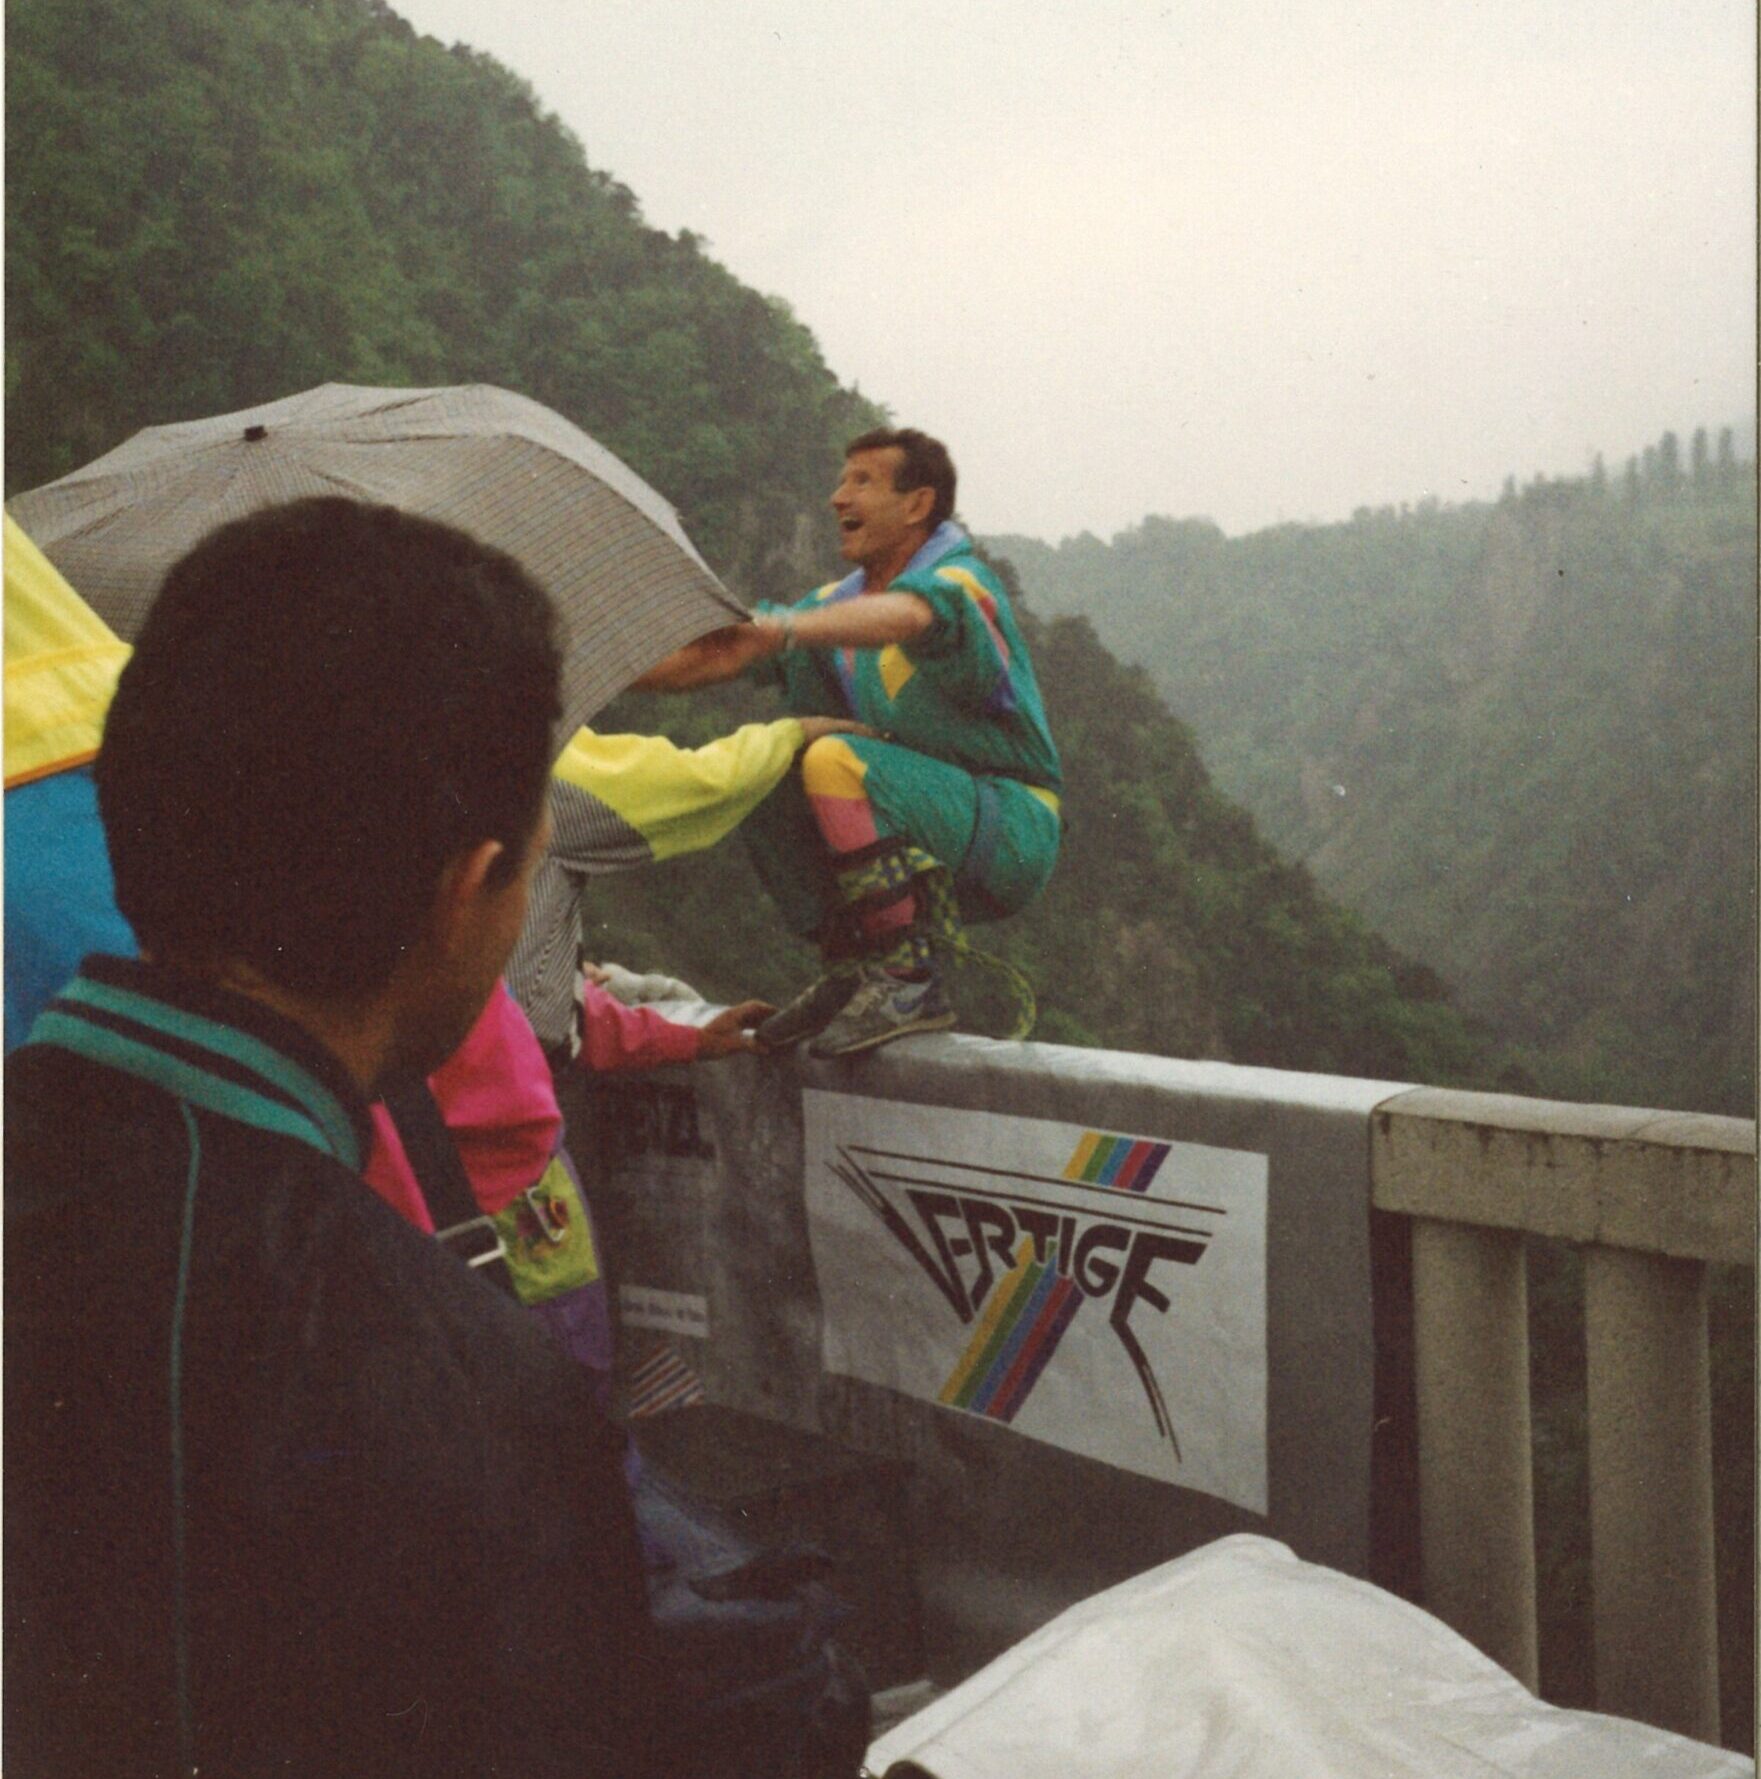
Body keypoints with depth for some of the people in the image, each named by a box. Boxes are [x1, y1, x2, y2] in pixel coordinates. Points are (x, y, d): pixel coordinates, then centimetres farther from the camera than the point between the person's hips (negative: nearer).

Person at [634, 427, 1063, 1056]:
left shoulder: (958, 581, -12)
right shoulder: (840, 601, 13)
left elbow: (907, 615, -37)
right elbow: (715, 657, 10)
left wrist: (784, 631, -53)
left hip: (1010, 833, -8)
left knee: (836, 762, -27)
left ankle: (909, 982, -22)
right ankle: (849, 971, 3)